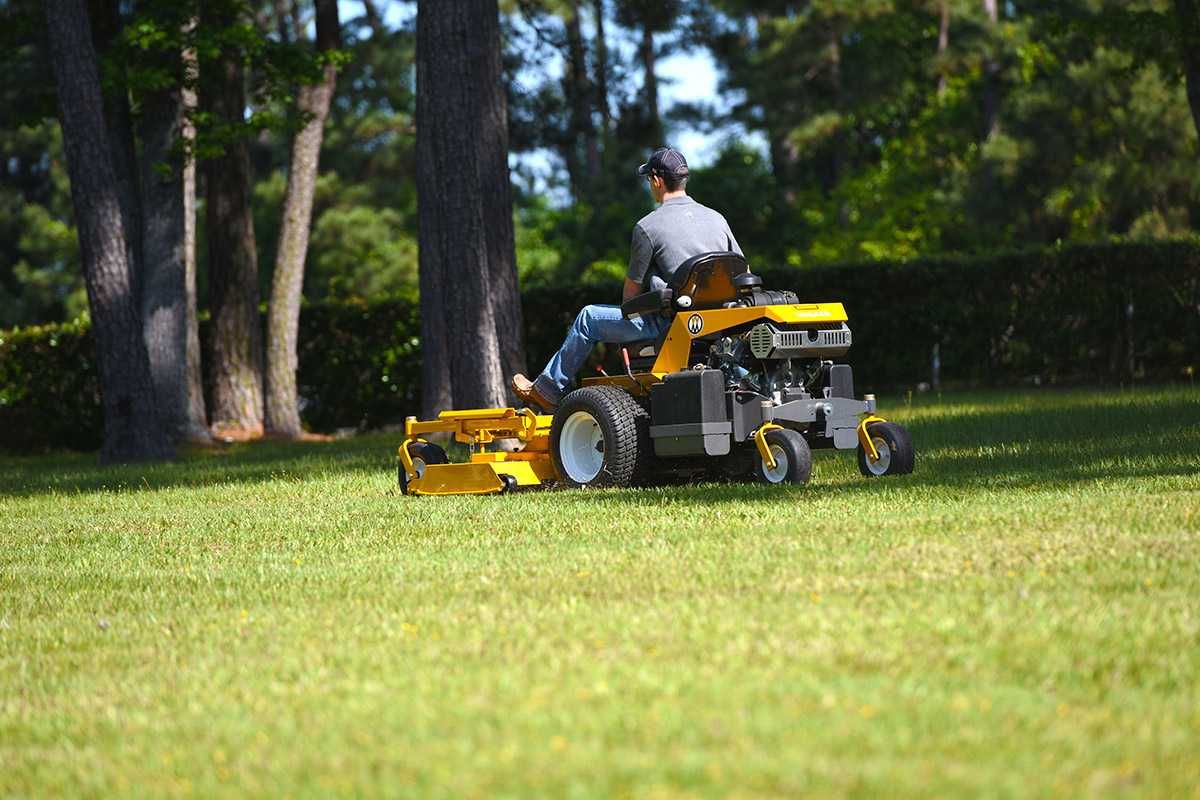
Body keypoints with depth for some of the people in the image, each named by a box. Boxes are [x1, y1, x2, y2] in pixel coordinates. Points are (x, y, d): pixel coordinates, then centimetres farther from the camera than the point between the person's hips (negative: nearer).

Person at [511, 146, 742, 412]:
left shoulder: (648, 227, -9)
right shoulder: (716, 219, 7)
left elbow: (631, 292, -1)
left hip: (670, 324, -6)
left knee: (588, 318, 11)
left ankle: (547, 391, 21)